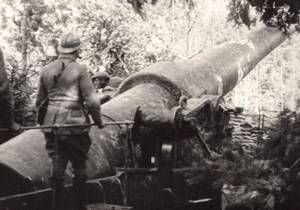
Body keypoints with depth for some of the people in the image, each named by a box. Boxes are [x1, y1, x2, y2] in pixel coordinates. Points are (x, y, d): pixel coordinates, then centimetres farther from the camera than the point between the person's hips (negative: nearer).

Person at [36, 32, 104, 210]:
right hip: (74, 124, -5)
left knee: (57, 166, 10)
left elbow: (40, 101, 15)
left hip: (51, 125, 5)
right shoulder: (79, 70, -7)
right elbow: (92, 100, -10)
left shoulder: (46, 70, 9)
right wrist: (99, 121, 4)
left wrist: (43, 121, 27)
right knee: (79, 167, 7)